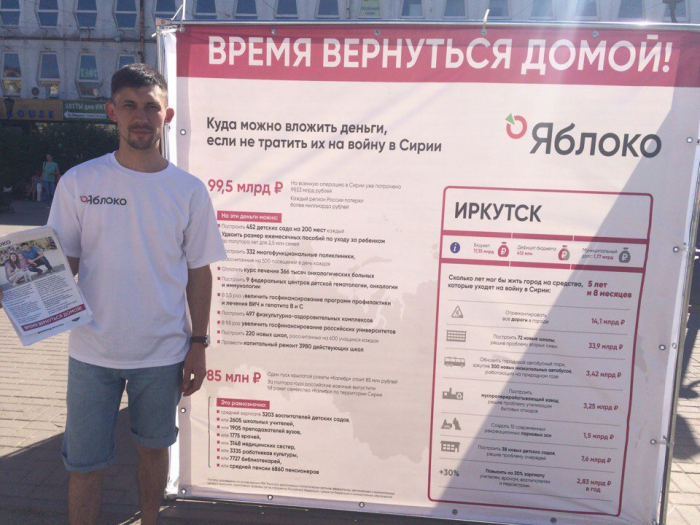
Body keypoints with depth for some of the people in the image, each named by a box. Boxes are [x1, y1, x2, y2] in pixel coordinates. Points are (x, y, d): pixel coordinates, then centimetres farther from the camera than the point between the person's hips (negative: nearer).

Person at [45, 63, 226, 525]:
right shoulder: (79, 182, -3)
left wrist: (198, 344, 1)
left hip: (163, 354, 1)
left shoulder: (189, 190, -3)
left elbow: (199, 271, 2)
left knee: (154, 448, 18)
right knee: (86, 464, 9)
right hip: (93, 352, 0)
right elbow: (63, 261, 3)